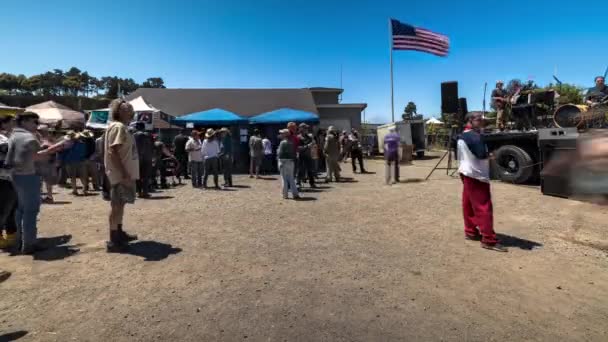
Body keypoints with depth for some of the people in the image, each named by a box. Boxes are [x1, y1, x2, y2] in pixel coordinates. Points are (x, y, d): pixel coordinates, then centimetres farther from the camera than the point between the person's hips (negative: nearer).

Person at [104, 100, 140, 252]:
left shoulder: (122, 127, 16)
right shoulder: (118, 127, -15)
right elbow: (113, 151, -24)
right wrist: (123, 173, -26)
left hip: (125, 173, 10)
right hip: (120, 174, -10)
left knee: (120, 204, 17)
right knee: (117, 205, -4)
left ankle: (119, 233, 30)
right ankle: (113, 241, 3)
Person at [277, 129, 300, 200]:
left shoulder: (283, 142, -13)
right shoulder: (291, 142, 10)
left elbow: (280, 153, -16)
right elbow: (294, 153, 12)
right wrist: (293, 161, 15)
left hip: (284, 161, -7)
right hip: (291, 161, 7)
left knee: (284, 179, 1)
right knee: (291, 179, 12)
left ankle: (285, 195, 6)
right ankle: (295, 194, 10)